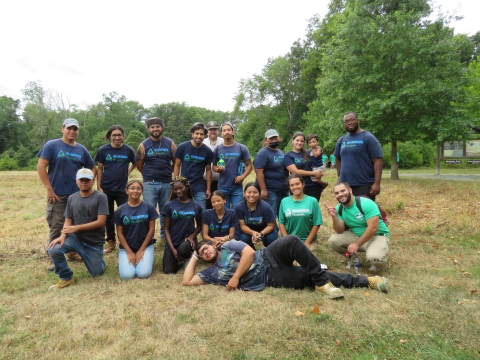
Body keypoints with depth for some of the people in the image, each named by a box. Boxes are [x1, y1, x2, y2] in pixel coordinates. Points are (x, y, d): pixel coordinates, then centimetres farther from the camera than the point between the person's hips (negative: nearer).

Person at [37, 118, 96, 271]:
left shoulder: (81, 149, 8)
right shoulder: (52, 145, -3)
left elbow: (93, 168, 16)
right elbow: (41, 167, -9)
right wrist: (49, 189, -14)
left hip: (77, 194, 4)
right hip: (57, 194, -4)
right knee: (56, 227, 3)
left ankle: (73, 252, 29)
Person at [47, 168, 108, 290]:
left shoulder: (100, 197, -12)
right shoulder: (72, 198, 2)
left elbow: (101, 222, -18)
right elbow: (68, 221, 3)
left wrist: (77, 227, -18)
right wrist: (62, 236, -17)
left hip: (94, 242, -3)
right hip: (75, 237, 3)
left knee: (96, 273, 2)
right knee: (53, 250, -24)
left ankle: (97, 259, 39)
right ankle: (66, 278, 1)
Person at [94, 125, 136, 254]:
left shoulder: (128, 150, -3)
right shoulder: (103, 150, -4)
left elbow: (134, 164, 14)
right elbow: (100, 169, 1)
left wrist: (127, 172, -1)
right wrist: (98, 187, -3)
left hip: (122, 189, 0)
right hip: (106, 189, 1)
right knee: (108, 216, 11)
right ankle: (111, 242, 24)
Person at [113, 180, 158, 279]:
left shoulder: (149, 207, -5)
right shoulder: (120, 210, -2)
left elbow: (151, 229, -4)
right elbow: (119, 233, -1)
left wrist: (141, 250, -8)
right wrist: (129, 252, -8)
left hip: (145, 245, -1)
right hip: (126, 247, 1)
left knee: (143, 274, -19)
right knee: (126, 275, -17)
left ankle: (145, 259, 13)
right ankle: (126, 260, 15)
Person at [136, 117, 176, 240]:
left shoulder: (170, 143, 3)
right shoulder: (144, 145, 1)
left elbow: (176, 162, 10)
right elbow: (139, 164, 8)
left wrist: (167, 173, 9)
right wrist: (149, 175, 11)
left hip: (167, 183, 1)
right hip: (150, 184, -1)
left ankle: (165, 235, 25)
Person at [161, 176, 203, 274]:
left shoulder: (196, 206, -2)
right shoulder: (169, 206, -4)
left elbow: (199, 226, 8)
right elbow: (166, 229, -3)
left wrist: (192, 236, -13)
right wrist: (172, 249, -12)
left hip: (187, 240, -1)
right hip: (172, 242, 1)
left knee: (182, 250, -35)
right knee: (169, 271, -13)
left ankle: (188, 258, 3)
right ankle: (176, 258, 22)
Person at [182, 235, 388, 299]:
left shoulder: (229, 246, 8)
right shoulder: (212, 272, 12)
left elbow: (249, 253, -8)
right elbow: (187, 282, 6)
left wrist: (236, 277, -10)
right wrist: (193, 258, 9)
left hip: (268, 259, 0)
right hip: (271, 279, 1)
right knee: (309, 278, -9)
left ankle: (330, 282, -23)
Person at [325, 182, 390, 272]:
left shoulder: (366, 204, -22)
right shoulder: (339, 208, -5)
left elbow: (373, 228, -26)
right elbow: (340, 231, -8)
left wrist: (357, 244, -24)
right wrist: (334, 217, -25)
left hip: (377, 236, -5)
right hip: (356, 235, 5)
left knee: (374, 257, -35)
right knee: (333, 240, -16)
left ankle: (379, 261, 4)